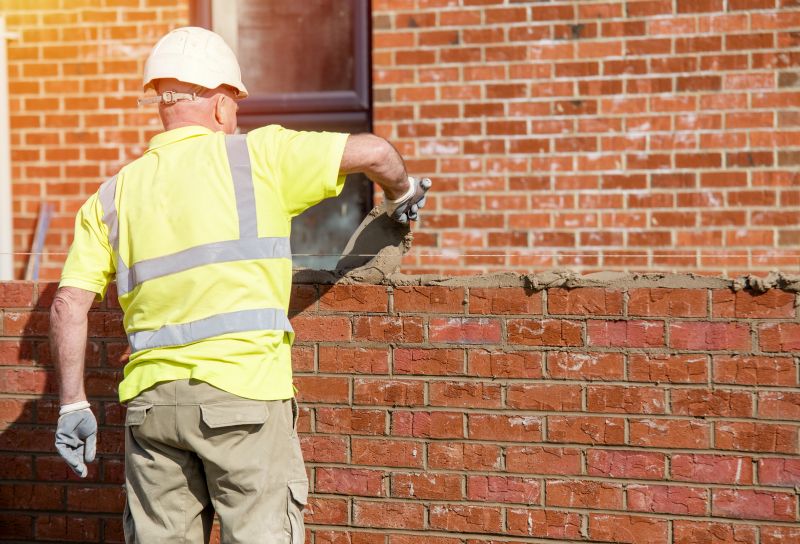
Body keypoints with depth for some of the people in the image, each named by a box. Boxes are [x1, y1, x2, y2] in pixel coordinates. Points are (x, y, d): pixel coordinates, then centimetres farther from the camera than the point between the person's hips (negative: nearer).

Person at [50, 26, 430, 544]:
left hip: (151, 399, 4)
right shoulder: (256, 155, 1)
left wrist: (74, 404, 10)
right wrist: (402, 191, 20)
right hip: (243, 391, -4)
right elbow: (373, 151, 0)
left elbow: (69, 305, 4)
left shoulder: (112, 196, 11)